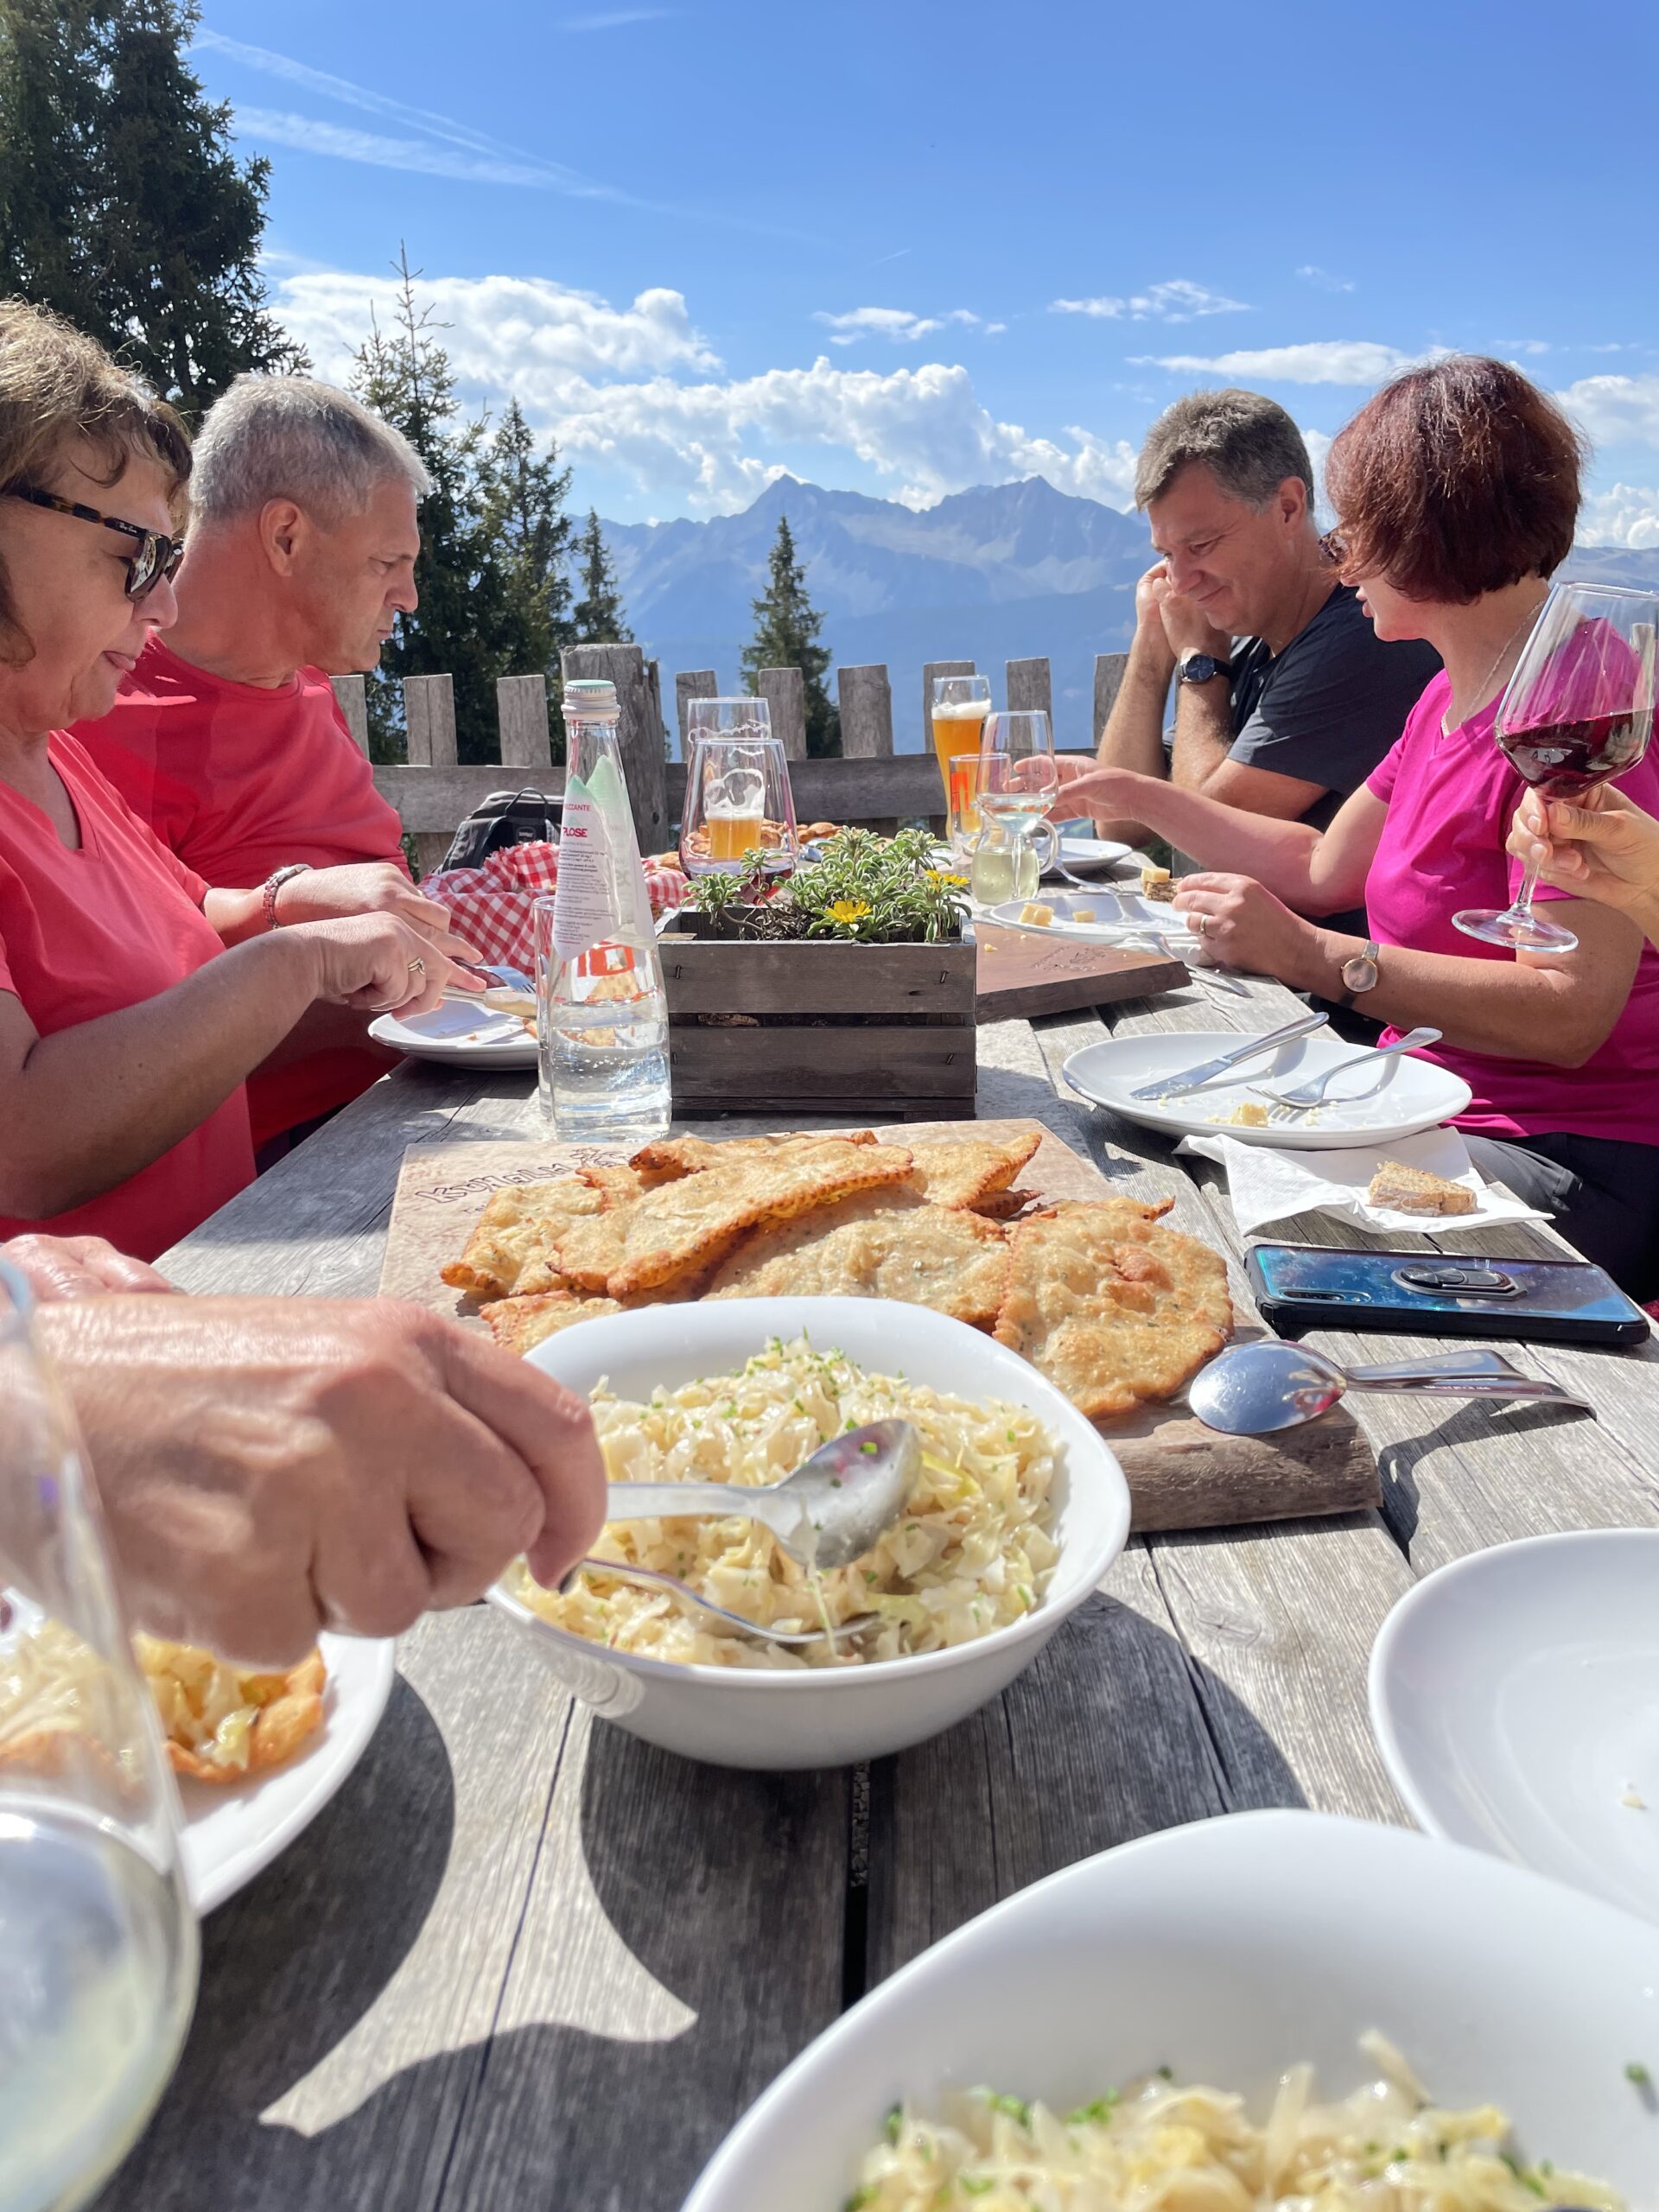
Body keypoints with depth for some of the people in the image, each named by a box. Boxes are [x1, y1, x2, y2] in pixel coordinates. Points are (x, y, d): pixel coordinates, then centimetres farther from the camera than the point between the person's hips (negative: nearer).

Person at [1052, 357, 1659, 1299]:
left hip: (1573, 1166, -9)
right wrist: (1135, 794, 21)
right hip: (1434, 1109, 9)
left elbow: (1570, 1015, -26)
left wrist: (1314, 957, -28)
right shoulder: (1451, 695, 14)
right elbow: (1324, 867, 21)